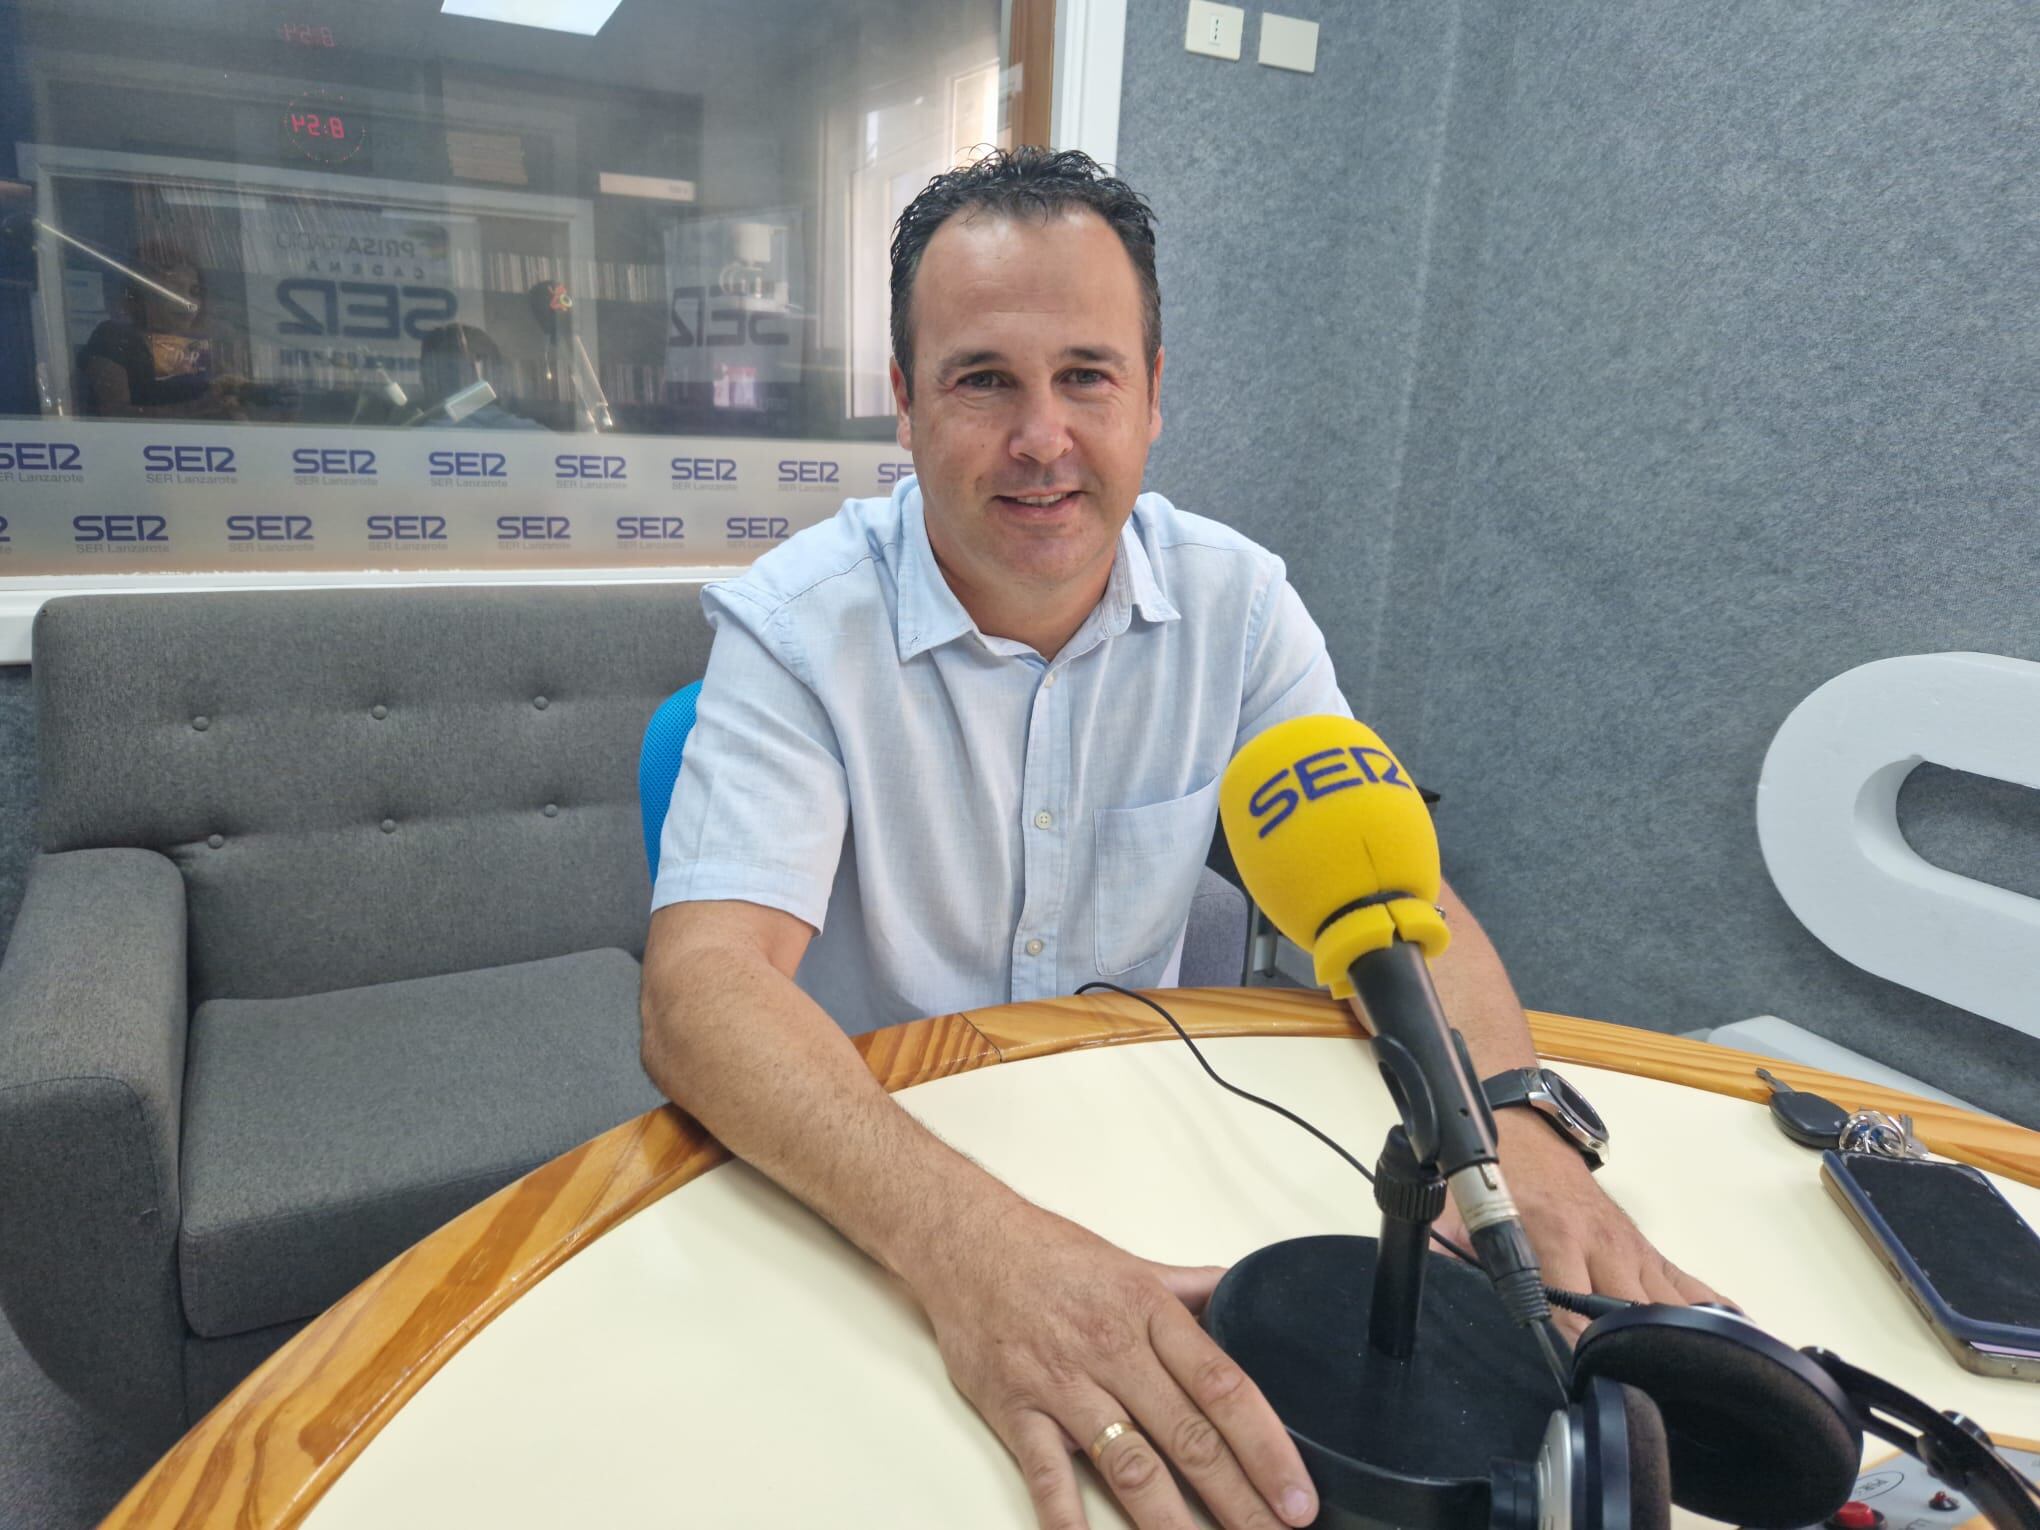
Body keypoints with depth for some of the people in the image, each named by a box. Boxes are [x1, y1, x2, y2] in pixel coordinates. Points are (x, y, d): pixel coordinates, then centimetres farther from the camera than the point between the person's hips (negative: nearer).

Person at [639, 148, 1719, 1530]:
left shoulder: (1238, 607, -5)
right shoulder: (799, 626, -17)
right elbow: (704, 986, -28)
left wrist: (1515, 1120, -27)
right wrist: (963, 1237, -44)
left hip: (1135, 1145, 2)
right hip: (861, 1190, -1)